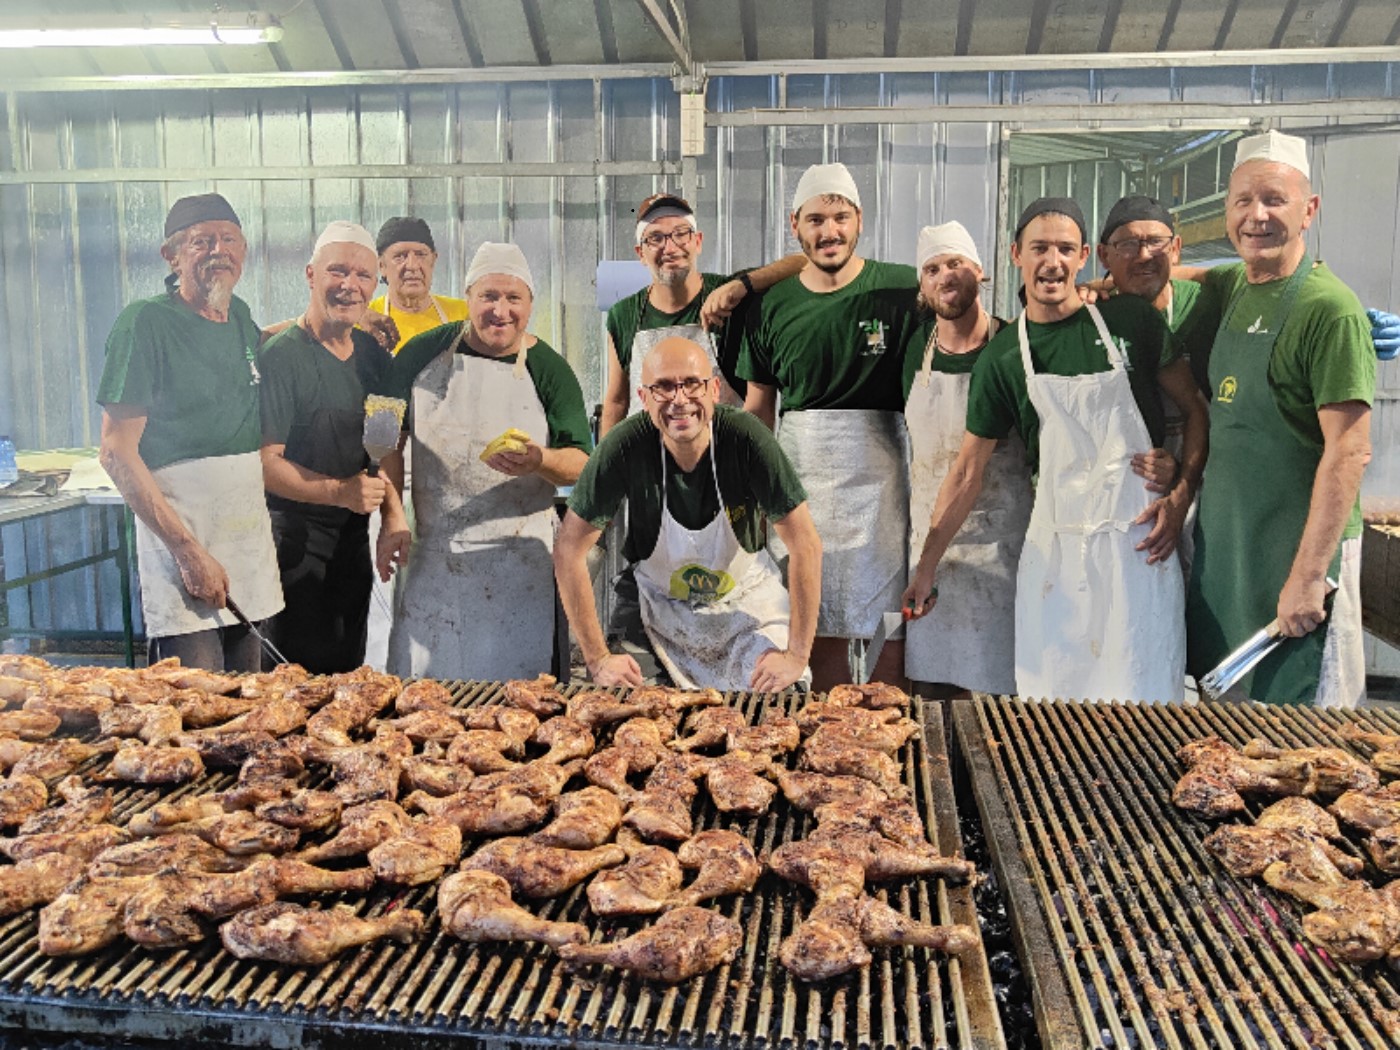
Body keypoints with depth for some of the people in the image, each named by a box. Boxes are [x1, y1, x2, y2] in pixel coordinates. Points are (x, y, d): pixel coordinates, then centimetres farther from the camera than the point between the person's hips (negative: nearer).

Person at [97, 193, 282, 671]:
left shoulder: (240, 316, 10)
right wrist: (188, 550, -19)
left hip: (250, 540, 7)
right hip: (180, 536, -7)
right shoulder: (147, 322, -9)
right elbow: (117, 452, -12)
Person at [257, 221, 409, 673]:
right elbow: (265, 462, -18)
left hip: (355, 538, 7)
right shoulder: (281, 356, -13)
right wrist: (339, 491, -31)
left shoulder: (372, 353, 8)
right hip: (297, 541, -7)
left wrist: (394, 515, -2)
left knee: (349, 669, 16)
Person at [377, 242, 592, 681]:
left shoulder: (549, 369, -1)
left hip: (519, 559, -1)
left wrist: (540, 461, -24)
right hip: (431, 554, 2)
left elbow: (581, 464, -3)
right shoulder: (423, 353, 3)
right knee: (420, 675, 7)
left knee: (514, 685, 1)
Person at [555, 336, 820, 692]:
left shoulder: (744, 437, -23)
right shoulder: (626, 446, -22)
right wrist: (597, 658, -16)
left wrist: (796, 655, -22)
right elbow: (569, 549, -16)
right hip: (661, 607, 1)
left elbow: (805, 544, -21)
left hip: (747, 606, 0)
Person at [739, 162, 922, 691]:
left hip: (878, 479, -2)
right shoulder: (772, 305, 5)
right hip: (802, 482, 2)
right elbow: (757, 409, 11)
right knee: (820, 627, 9)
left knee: (886, 625, 1)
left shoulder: (902, 291, -3)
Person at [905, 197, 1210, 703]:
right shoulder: (1002, 358, 4)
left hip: (1140, 545, -1)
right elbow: (969, 469, 7)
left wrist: (1181, 495, -4)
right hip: (1055, 548, 1)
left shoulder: (1129, 319, 2)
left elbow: (1196, 407, 10)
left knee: (1144, 706, 1)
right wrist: (926, 565, 4)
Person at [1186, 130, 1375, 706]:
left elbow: (1349, 454, -20)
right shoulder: (1235, 287, 6)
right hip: (1224, 541, 7)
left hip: (1301, 548, -7)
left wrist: (1308, 576, -22)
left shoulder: (1330, 309, -16)